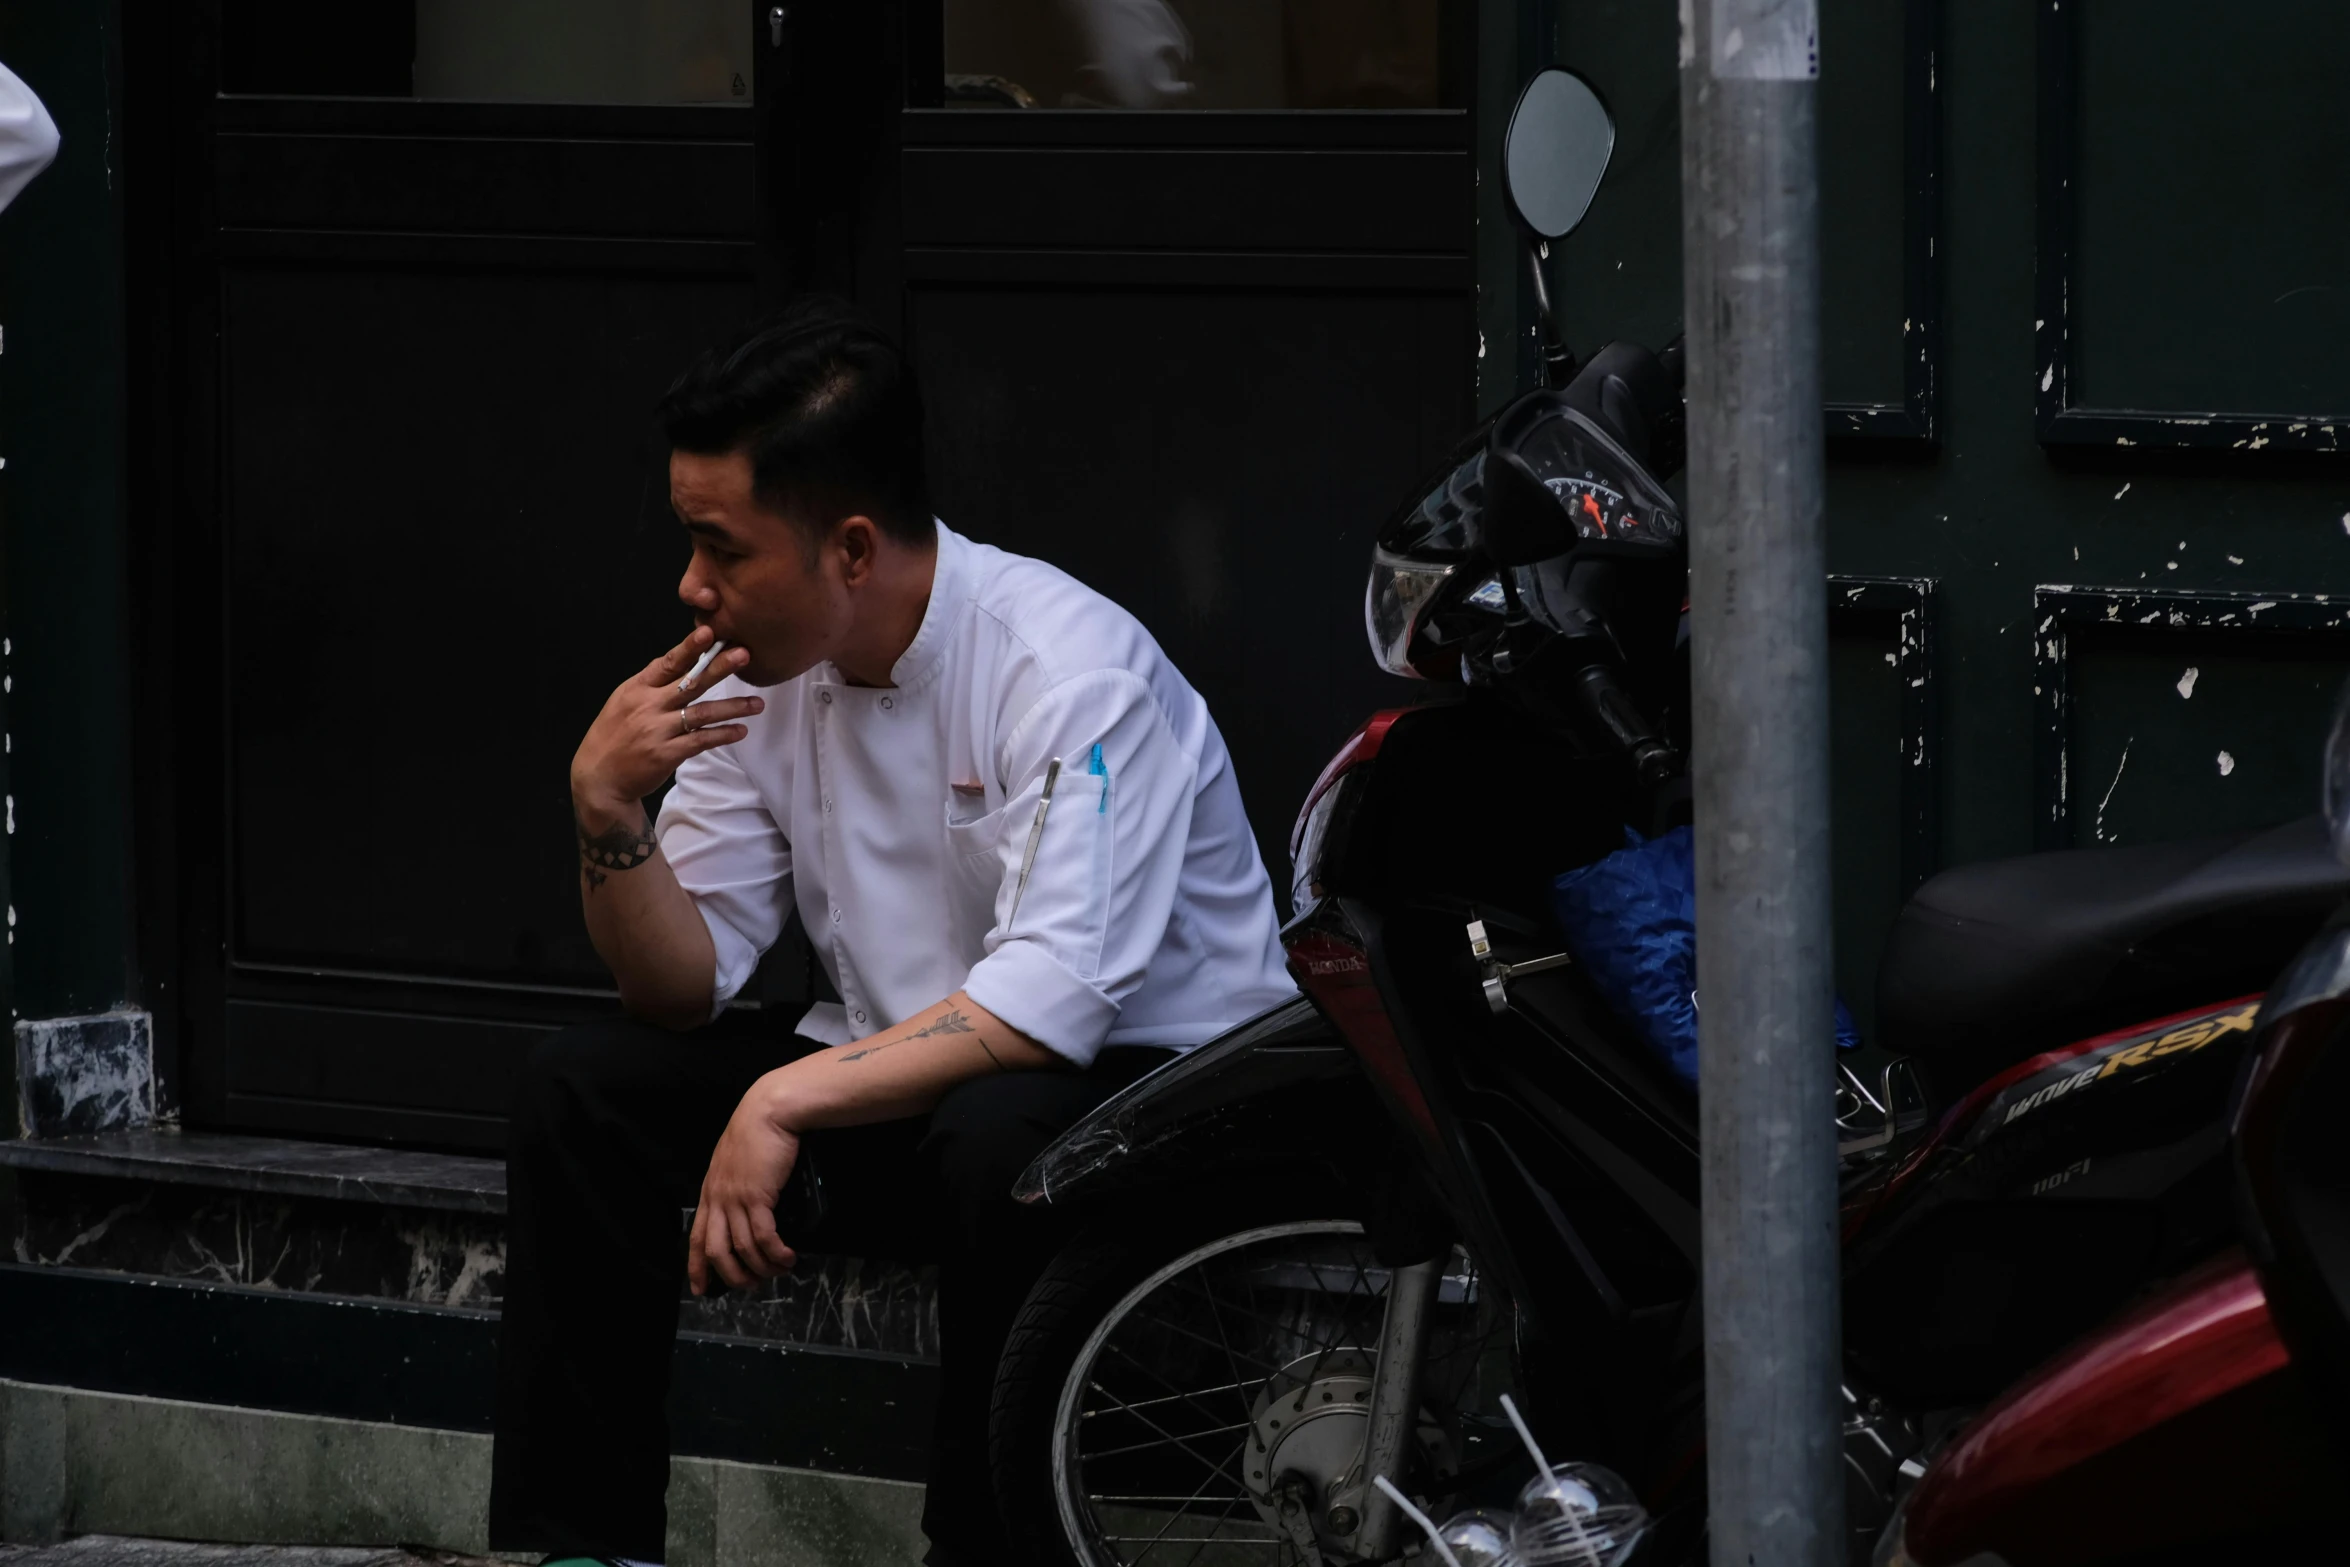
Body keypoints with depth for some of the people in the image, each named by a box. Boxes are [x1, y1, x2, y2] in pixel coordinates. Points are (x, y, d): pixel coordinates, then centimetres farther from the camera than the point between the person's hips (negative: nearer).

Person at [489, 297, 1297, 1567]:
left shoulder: (1067, 668, -22)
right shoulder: (757, 676, -1)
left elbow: (1052, 1004, -31)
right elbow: (685, 988, 1)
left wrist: (788, 1102, -33)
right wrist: (608, 812, -17)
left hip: (1154, 1080, -7)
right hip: (902, 1082, 7)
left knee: (1000, 1137, -39)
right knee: (580, 1091, -6)